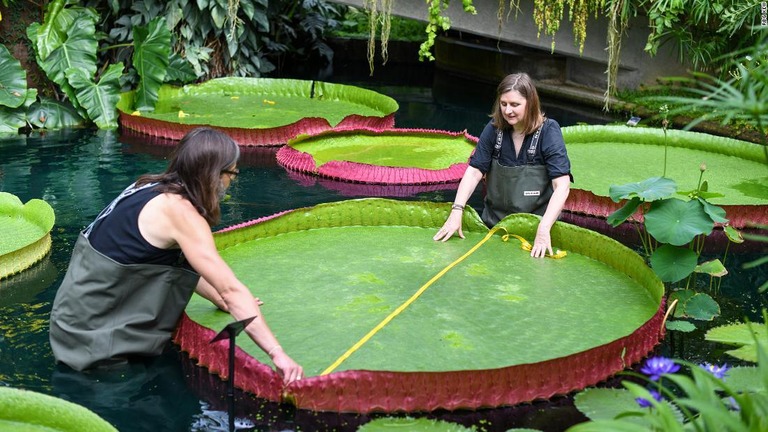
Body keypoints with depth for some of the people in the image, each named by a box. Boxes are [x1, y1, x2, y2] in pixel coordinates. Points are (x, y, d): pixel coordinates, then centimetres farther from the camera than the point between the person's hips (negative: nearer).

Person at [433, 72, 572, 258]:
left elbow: (562, 185, -22)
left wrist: (543, 229, -33)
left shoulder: (548, 131, -14)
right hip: (494, 225, 3)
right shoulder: (494, 128, -4)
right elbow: (474, 172, -7)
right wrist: (456, 212, -21)